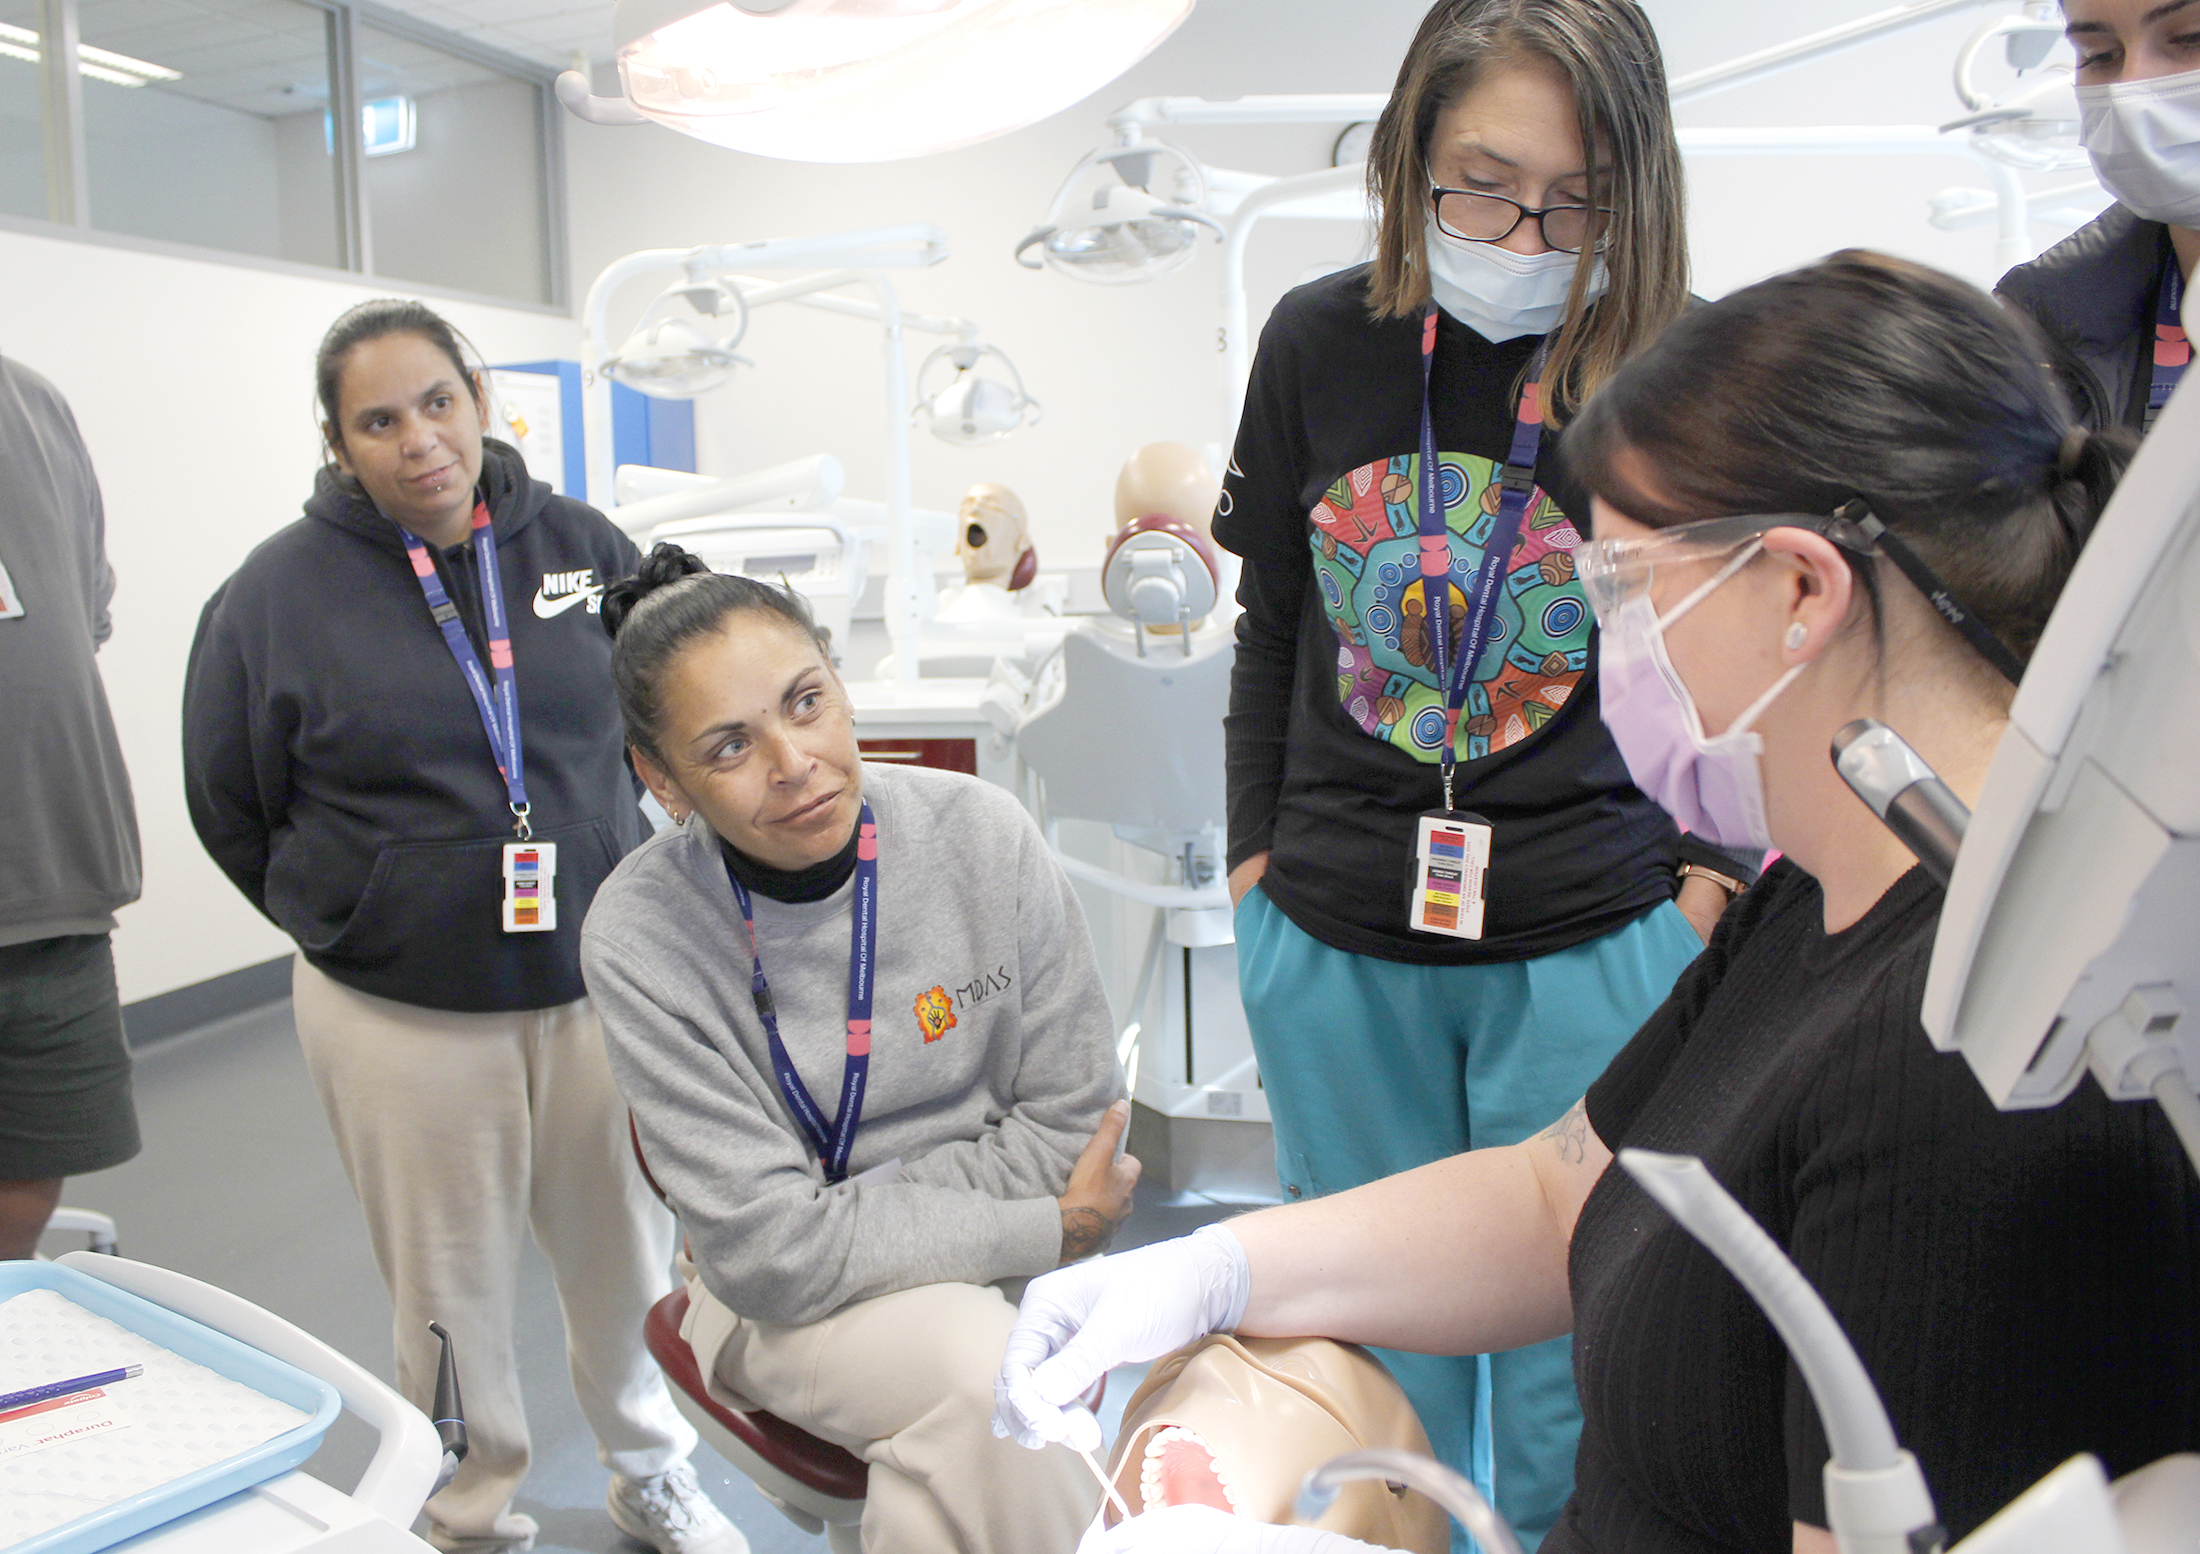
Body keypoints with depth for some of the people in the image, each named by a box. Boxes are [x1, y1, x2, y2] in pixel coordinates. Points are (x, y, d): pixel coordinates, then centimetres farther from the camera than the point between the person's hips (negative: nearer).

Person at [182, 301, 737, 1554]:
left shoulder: (584, 547, -1)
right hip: (401, 1013, -2)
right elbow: (231, 805, 4)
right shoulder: (279, 594, -8)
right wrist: (348, 919, 7)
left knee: (629, 1258, 17)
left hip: (599, 984, 3)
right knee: (455, 1287, 11)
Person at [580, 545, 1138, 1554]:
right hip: (783, 1303, -3)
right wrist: (1048, 1229, -16)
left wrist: (855, 1214, -15)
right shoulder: (638, 939, -16)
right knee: (984, 1369, -32)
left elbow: (1073, 1120, -5)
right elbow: (767, 1246, -17)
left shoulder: (981, 832, -11)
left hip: (1003, 1269, 3)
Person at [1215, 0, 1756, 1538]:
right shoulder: (1319, 343, -1)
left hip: (1595, 948, -2)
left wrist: (1703, 891, -3)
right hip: (1334, 948, 3)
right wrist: (1256, 865, 9)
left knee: (1574, 1377, 10)